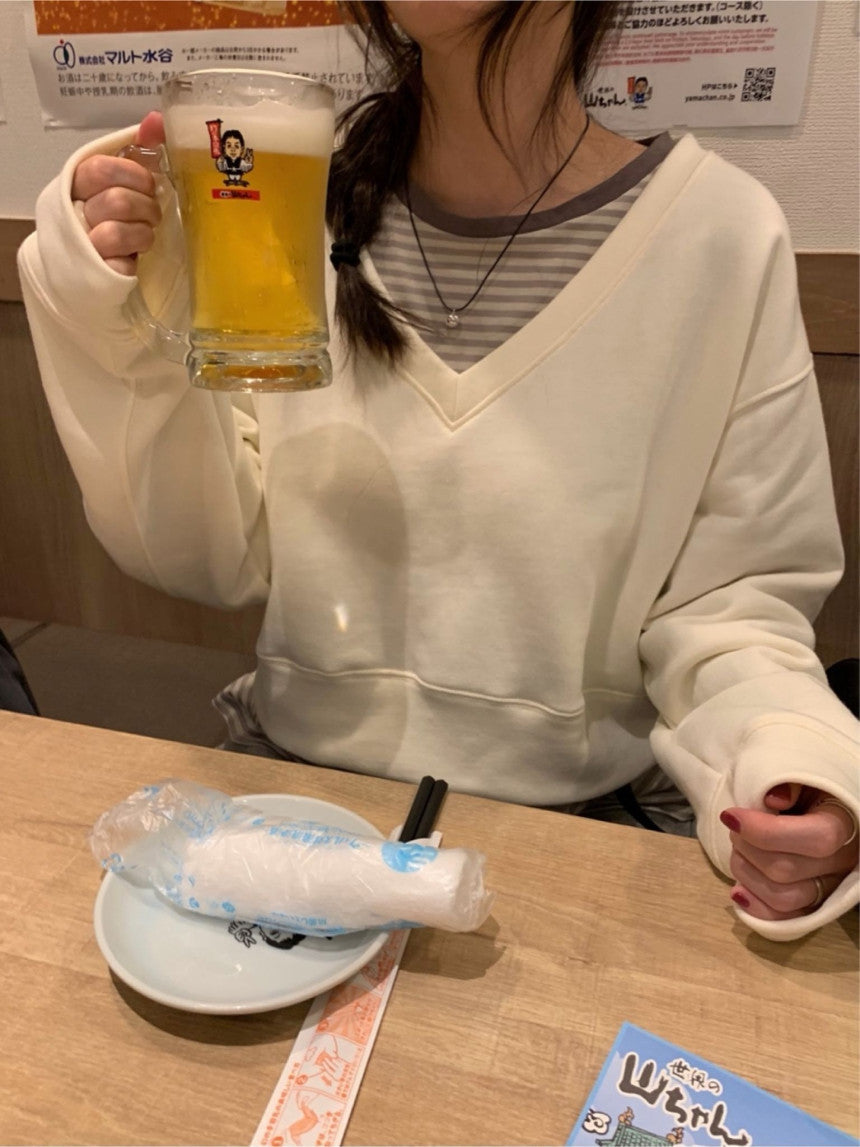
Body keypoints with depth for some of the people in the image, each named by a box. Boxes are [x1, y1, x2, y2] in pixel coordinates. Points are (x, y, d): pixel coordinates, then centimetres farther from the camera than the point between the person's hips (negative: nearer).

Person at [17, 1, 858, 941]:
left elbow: (727, 591, -3)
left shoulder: (722, 235, -9)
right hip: (292, 775, 2)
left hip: (576, 807, 0)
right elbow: (211, 560, -3)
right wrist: (132, 332, -16)